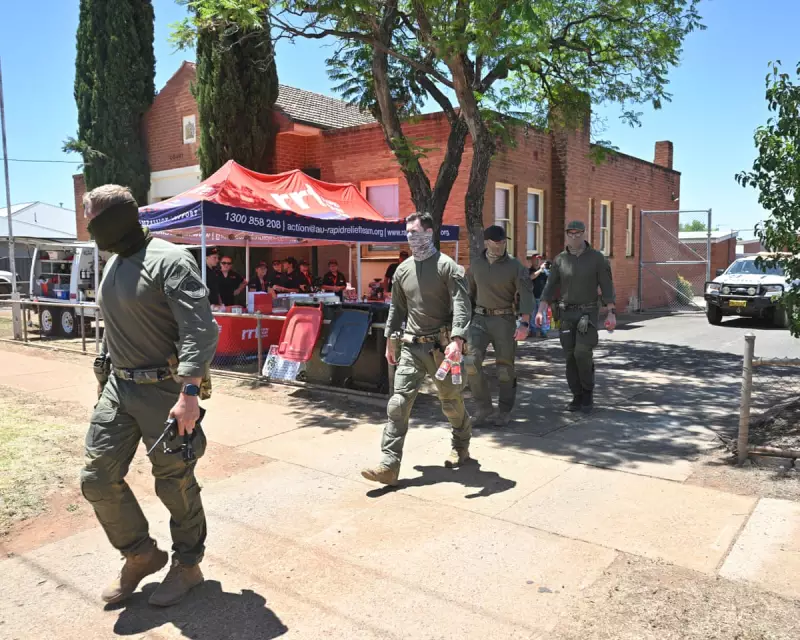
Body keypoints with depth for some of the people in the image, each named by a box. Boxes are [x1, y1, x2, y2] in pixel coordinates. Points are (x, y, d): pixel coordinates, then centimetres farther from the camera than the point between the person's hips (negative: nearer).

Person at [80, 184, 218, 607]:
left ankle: (187, 565, 25)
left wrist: (189, 392, -30)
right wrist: (105, 376, 23)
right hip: (118, 387, 8)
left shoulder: (170, 261, -14)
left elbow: (200, 330, -23)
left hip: (164, 390, -8)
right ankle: (141, 555, 28)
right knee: (98, 479, 7)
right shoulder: (113, 264, 13)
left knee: (175, 484, 3)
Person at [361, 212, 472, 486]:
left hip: (441, 347, -4)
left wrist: (457, 340, -29)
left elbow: (461, 305, -16)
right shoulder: (403, 270, 10)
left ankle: (461, 447, 38)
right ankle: (389, 466, -4)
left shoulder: (447, 266, -8)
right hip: (412, 347, 4)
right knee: (398, 403, -5)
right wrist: (390, 340, 18)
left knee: (451, 402, 11)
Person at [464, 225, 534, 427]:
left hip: (504, 320, -3)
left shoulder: (514, 266, -6)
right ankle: (484, 406, 1)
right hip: (481, 319, 3)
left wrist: (524, 323, -24)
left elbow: (526, 295, -12)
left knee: (505, 367, 4)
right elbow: (469, 293, 16)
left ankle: (505, 411, 21)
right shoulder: (476, 265, 6)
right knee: (471, 361, -15)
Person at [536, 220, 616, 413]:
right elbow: (550, 287, 2)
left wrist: (611, 314, -13)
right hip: (567, 313, 3)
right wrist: (540, 311, -9)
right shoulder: (560, 259, 3)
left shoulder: (597, 258, -5)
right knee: (571, 356, 2)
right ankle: (578, 397, 13)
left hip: (589, 312, -3)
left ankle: (588, 391, 7)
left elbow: (607, 287, -5)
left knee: (582, 353, -16)